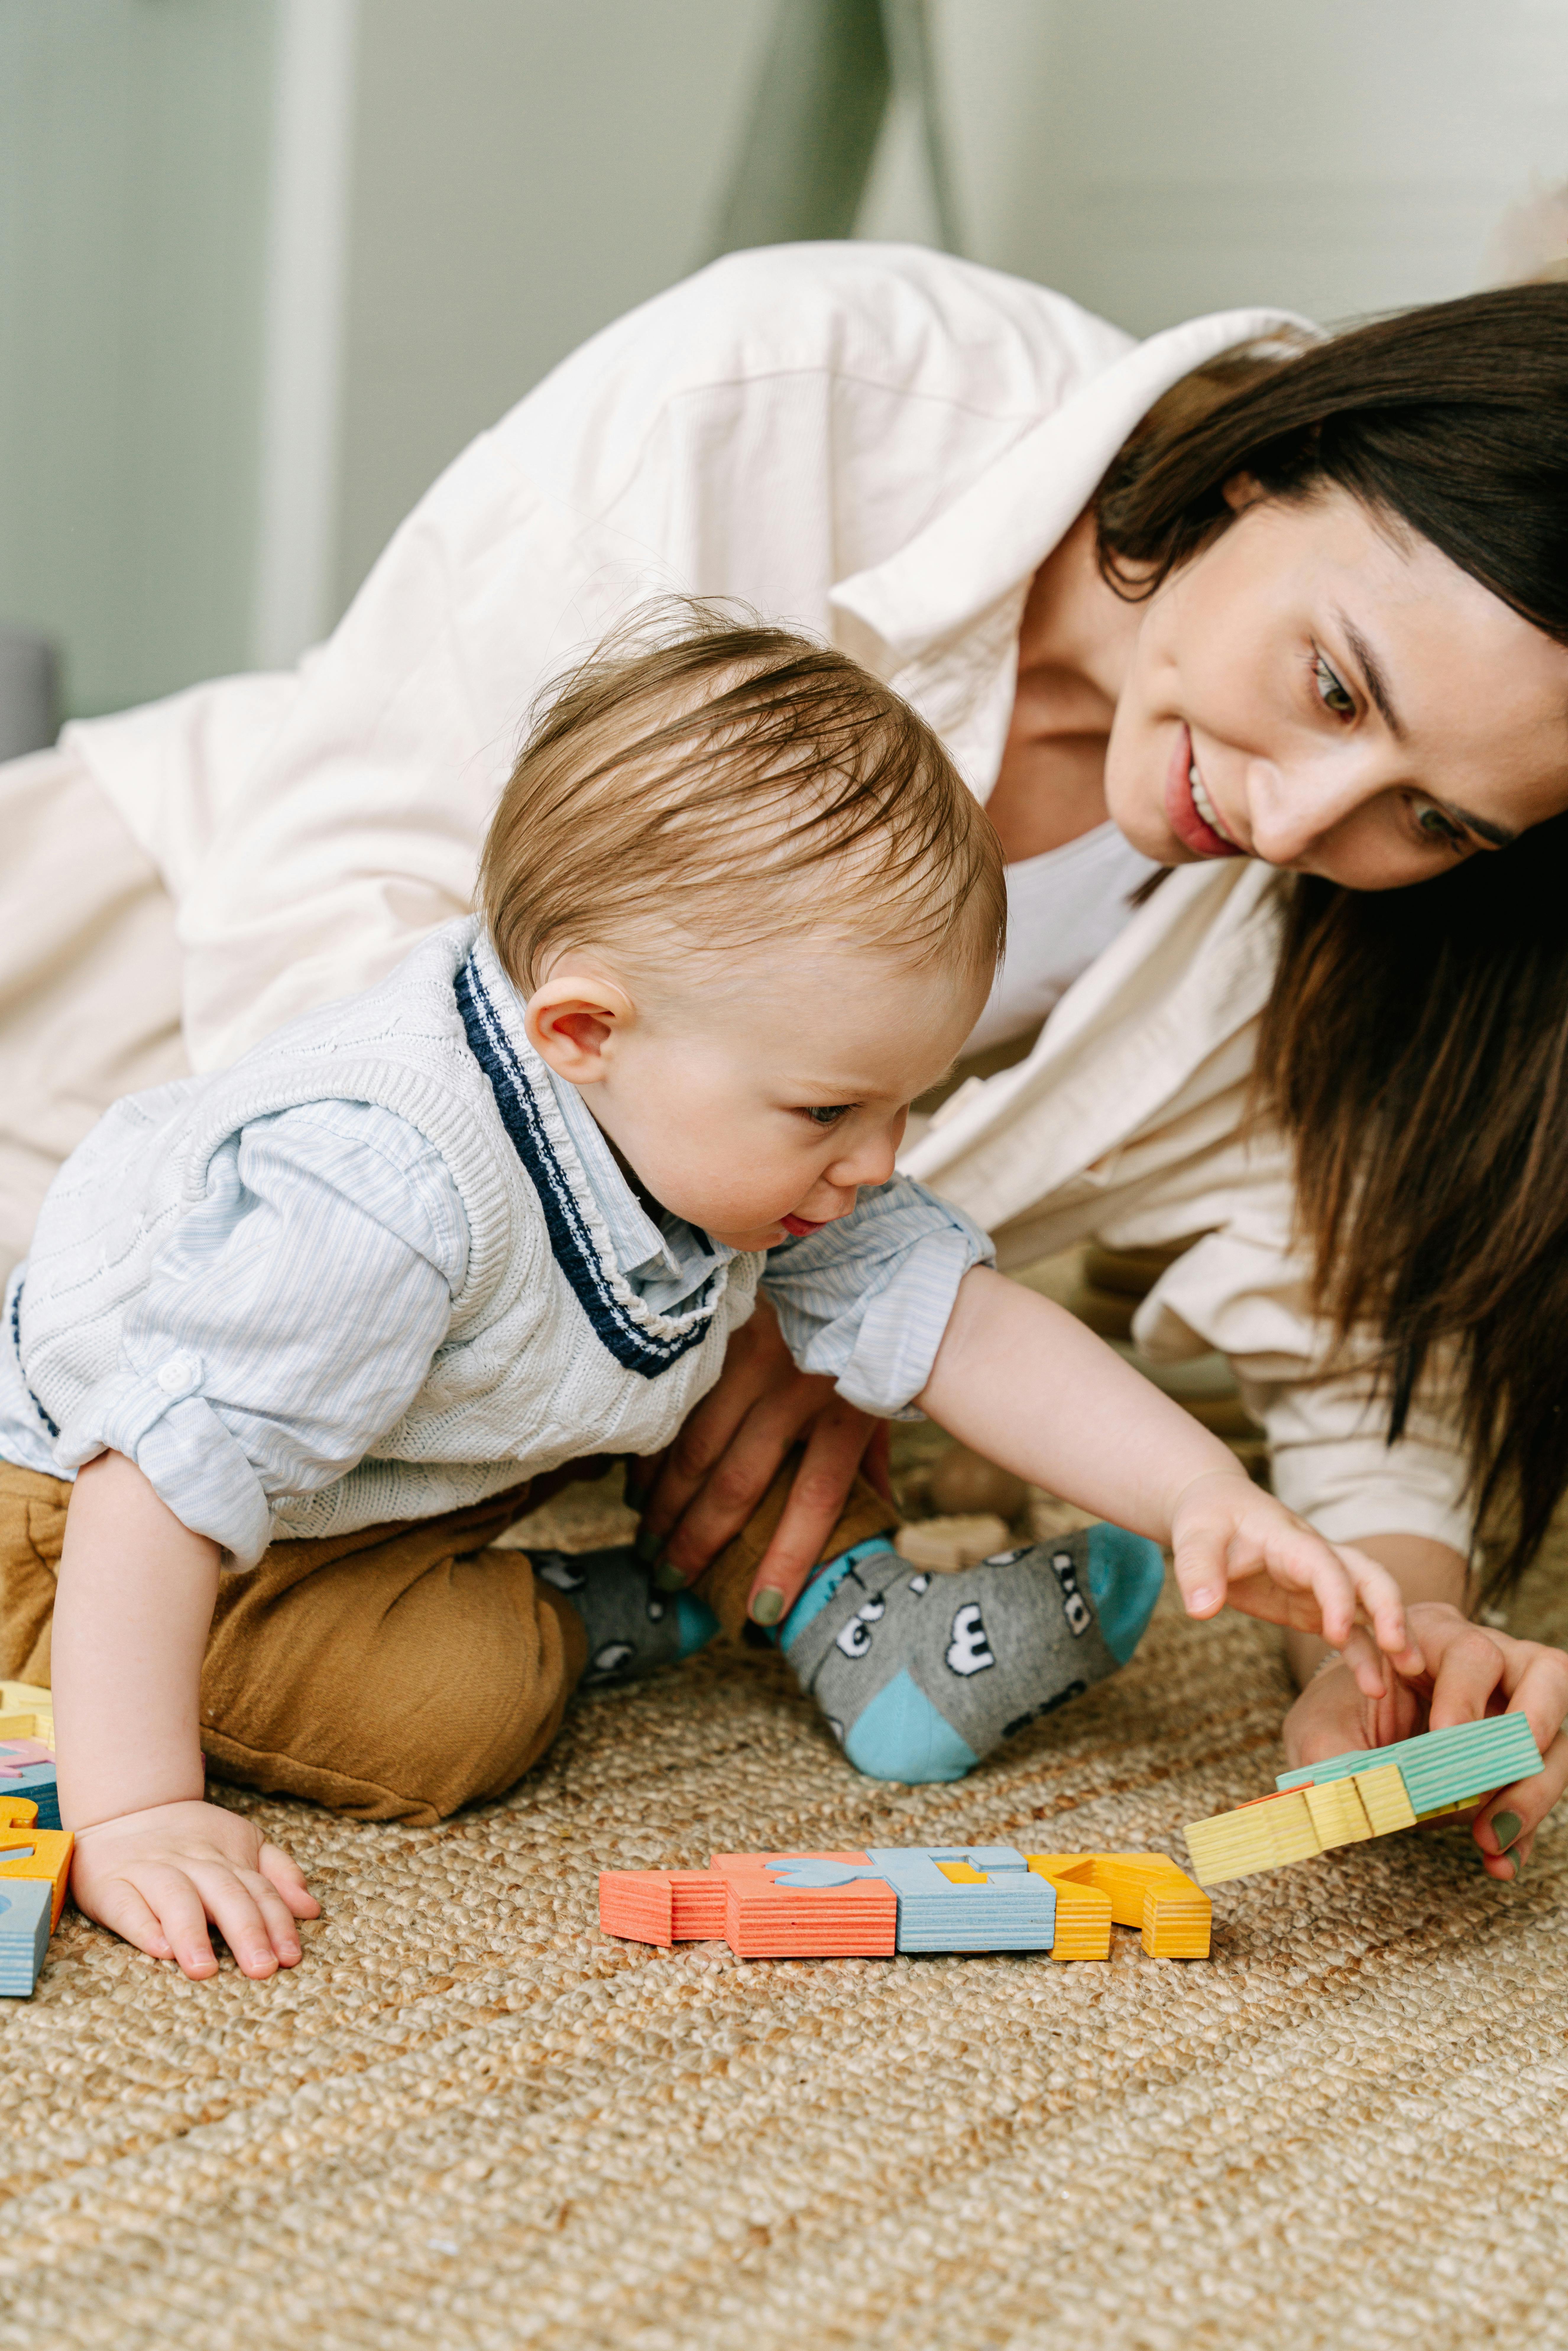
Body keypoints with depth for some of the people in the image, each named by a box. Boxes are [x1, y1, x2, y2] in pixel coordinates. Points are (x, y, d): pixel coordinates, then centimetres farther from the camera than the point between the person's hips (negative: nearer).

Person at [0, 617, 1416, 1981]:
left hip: (450, 1463, 7)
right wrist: (134, 1817, -44)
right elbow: (164, 1478, -41)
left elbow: (964, 1326, -13)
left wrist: (1207, 1498, -25)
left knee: (737, 1323, -4)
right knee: (445, 1719, -28)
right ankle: (591, 1624, 1)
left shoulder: (726, 1134, -15)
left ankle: (843, 1611, 5)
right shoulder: (383, 1194, -43)